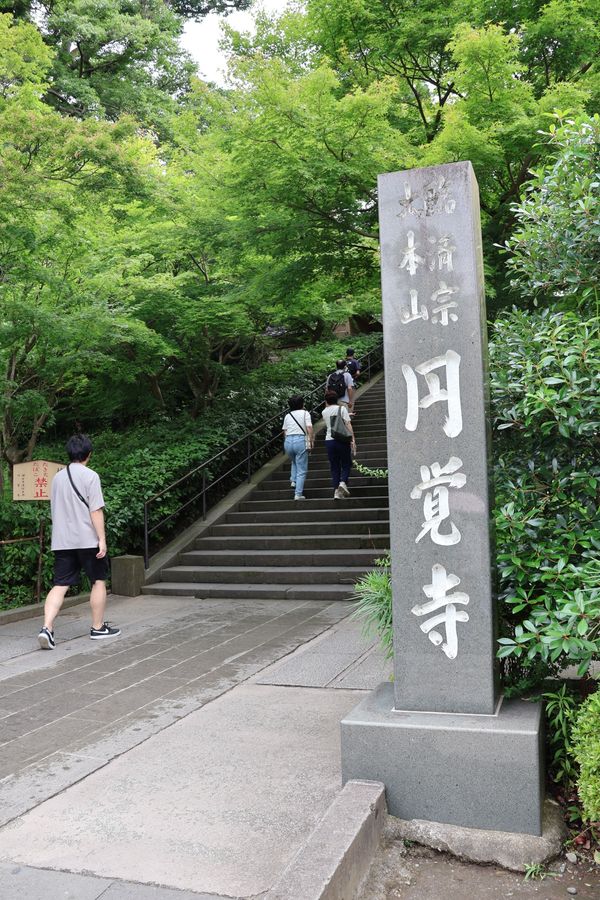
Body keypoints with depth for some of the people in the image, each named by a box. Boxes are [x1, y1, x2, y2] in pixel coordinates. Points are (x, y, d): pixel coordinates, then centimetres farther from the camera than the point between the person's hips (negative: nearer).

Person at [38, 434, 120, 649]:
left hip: (61, 541, 5)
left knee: (60, 585, 3)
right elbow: (96, 510, -13)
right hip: (87, 540, -5)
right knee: (98, 582, 10)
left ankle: (47, 628, -13)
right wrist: (102, 538, -11)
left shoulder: (58, 477, 12)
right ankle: (98, 628, 18)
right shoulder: (90, 476, -8)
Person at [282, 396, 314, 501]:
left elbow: (284, 432, 15)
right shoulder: (305, 413, 4)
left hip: (288, 441, 5)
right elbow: (309, 428, -7)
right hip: (300, 440, -5)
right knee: (302, 470, 0)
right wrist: (311, 441, -5)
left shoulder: (287, 416, 17)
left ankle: (293, 481, 16)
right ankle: (298, 494, -6)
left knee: (294, 462, 33)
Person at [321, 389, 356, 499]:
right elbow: (348, 424, -9)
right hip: (342, 440, -3)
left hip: (329, 441, 3)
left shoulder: (324, 412, 10)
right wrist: (353, 439, -11)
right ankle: (343, 482, -15)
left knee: (334, 467, 8)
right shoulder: (342, 408, 0)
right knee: (346, 464, 10)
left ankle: (336, 491, 0)